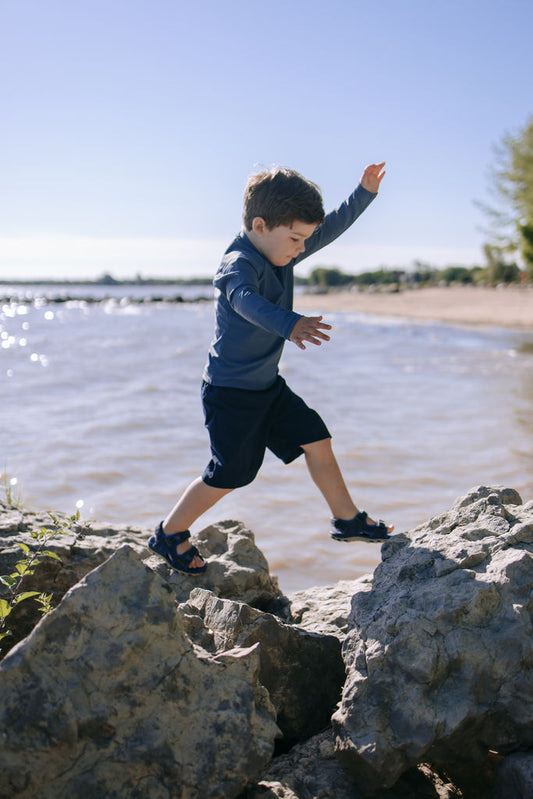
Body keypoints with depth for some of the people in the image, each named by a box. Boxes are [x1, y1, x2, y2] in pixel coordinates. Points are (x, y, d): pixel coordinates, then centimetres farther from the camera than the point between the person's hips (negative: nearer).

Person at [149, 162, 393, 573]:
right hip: (231, 392, -8)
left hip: (269, 386, 9)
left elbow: (330, 228, 16)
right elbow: (246, 299, -48)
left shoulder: (281, 253, 3)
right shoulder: (239, 264, -25)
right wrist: (289, 324, -66)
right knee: (228, 475, 0)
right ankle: (170, 533, 20)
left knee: (317, 440, 8)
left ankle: (348, 520, 23)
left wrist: (365, 193, 12)